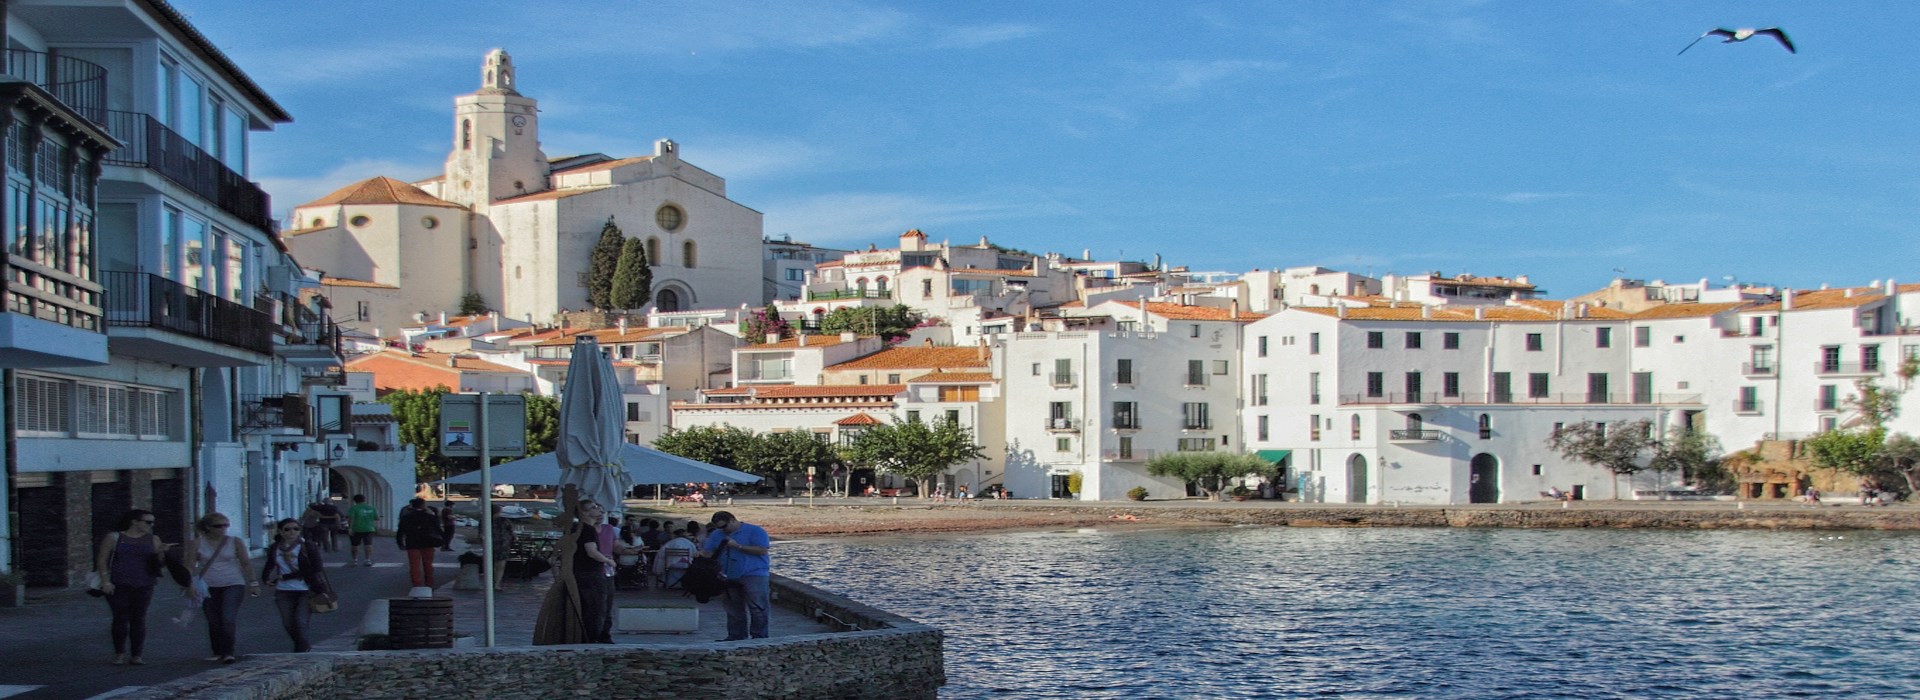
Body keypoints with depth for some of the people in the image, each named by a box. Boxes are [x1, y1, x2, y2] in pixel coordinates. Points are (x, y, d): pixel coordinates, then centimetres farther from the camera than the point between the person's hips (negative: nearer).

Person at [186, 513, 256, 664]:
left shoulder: (235, 541, 1)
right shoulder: (198, 543, 1)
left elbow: (246, 563, 5)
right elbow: (190, 565, 0)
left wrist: (253, 583, 4)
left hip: (233, 585, -1)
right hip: (208, 587, 1)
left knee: (228, 619, -14)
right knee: (213, 621, 6)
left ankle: (228, 653, -14)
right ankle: (218, 652, 19)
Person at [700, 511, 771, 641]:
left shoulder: (755, 531, -3)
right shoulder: (717, 535, 15)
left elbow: (762, 550, -14)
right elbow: (707, 552, 11)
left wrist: (738, 546, -15)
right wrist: (699, 555, -14)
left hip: (753, 575, -6)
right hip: (731, 576, 6)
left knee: (757, 608, -9)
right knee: (734, 609, 9)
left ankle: (759, 636, -5)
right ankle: (736, 636, 16)